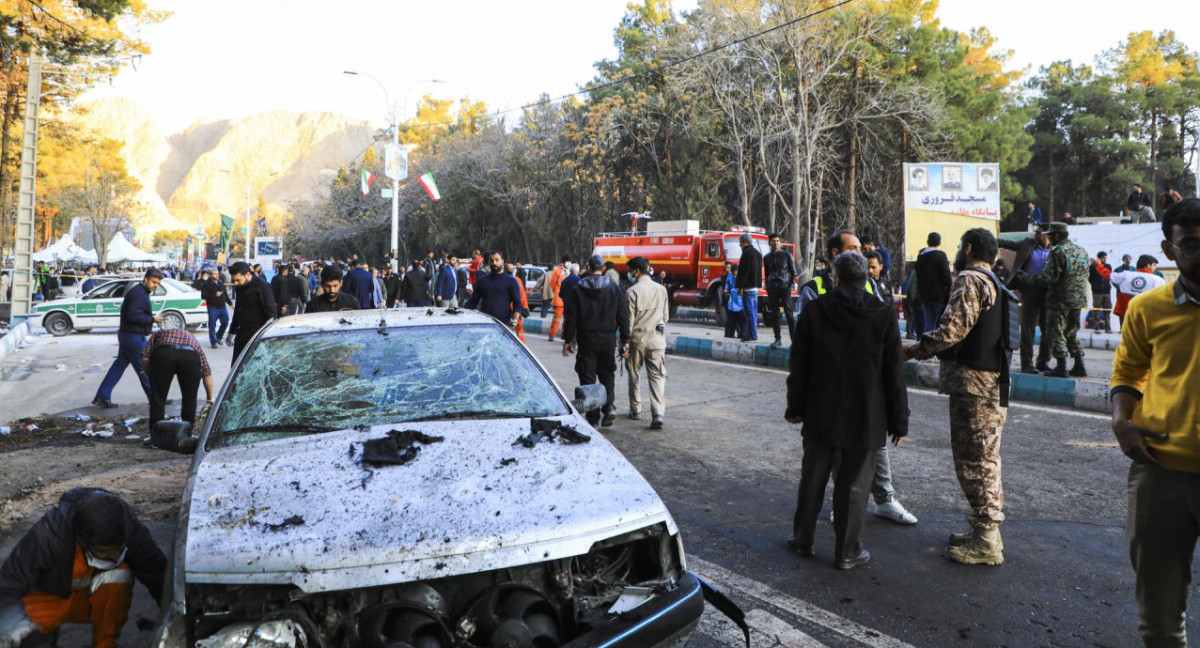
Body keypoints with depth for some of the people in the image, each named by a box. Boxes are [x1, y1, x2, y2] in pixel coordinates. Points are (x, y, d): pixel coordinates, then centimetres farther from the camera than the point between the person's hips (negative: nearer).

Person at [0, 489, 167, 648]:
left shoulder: (130, 529, -26)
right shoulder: (48, 536, -32)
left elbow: (159, 575, -22)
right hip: (51, 597, 0)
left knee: (119, 574, -31)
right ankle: (49, 631, 6)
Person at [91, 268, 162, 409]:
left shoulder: (139, 292, 16)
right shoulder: (138, 293, -18)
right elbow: (134, 316, -26)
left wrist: (151, 318, 7)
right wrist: (152, 319, -18)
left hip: (127, 334, 10)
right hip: (134, 337, -10)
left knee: (119, 365, 11)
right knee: (144, 368, -1)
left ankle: (102, 397, 13)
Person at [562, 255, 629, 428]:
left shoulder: (578, 290, -3)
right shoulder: (615, 289, 2)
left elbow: (571, 318, -2)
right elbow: (623, 317, 2)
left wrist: (567, 340, 4)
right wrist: (625, 341, 7)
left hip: (586, 340, -2)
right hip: (608, 341, 2)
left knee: (587, 378, 5)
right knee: (607, 376, 14)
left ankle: (592, 416, 5)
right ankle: (609, 408, -4)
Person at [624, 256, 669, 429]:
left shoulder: (632, 291, -9)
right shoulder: (661, 289, 4)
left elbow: (629, 319, -9)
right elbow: (666, 316, 11)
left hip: (637, 338, -2)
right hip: (657, 339, 2)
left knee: (634, 374, 16)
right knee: (657, 376, 0)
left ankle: (635, 409, 24)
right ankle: (658, 413, -13)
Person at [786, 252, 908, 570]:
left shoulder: (813, 312, -3)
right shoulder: (883, 316, -6)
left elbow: (799, 368, 1)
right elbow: (895, 374, -4)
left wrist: (795, 407, 11)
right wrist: (899, 420, 4)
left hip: (820, 416, 2)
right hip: (865, 420, -1)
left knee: (812, 479, 14)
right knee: (854, 486, 7)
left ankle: (803, 539, 26)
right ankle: (847, 552, 15)